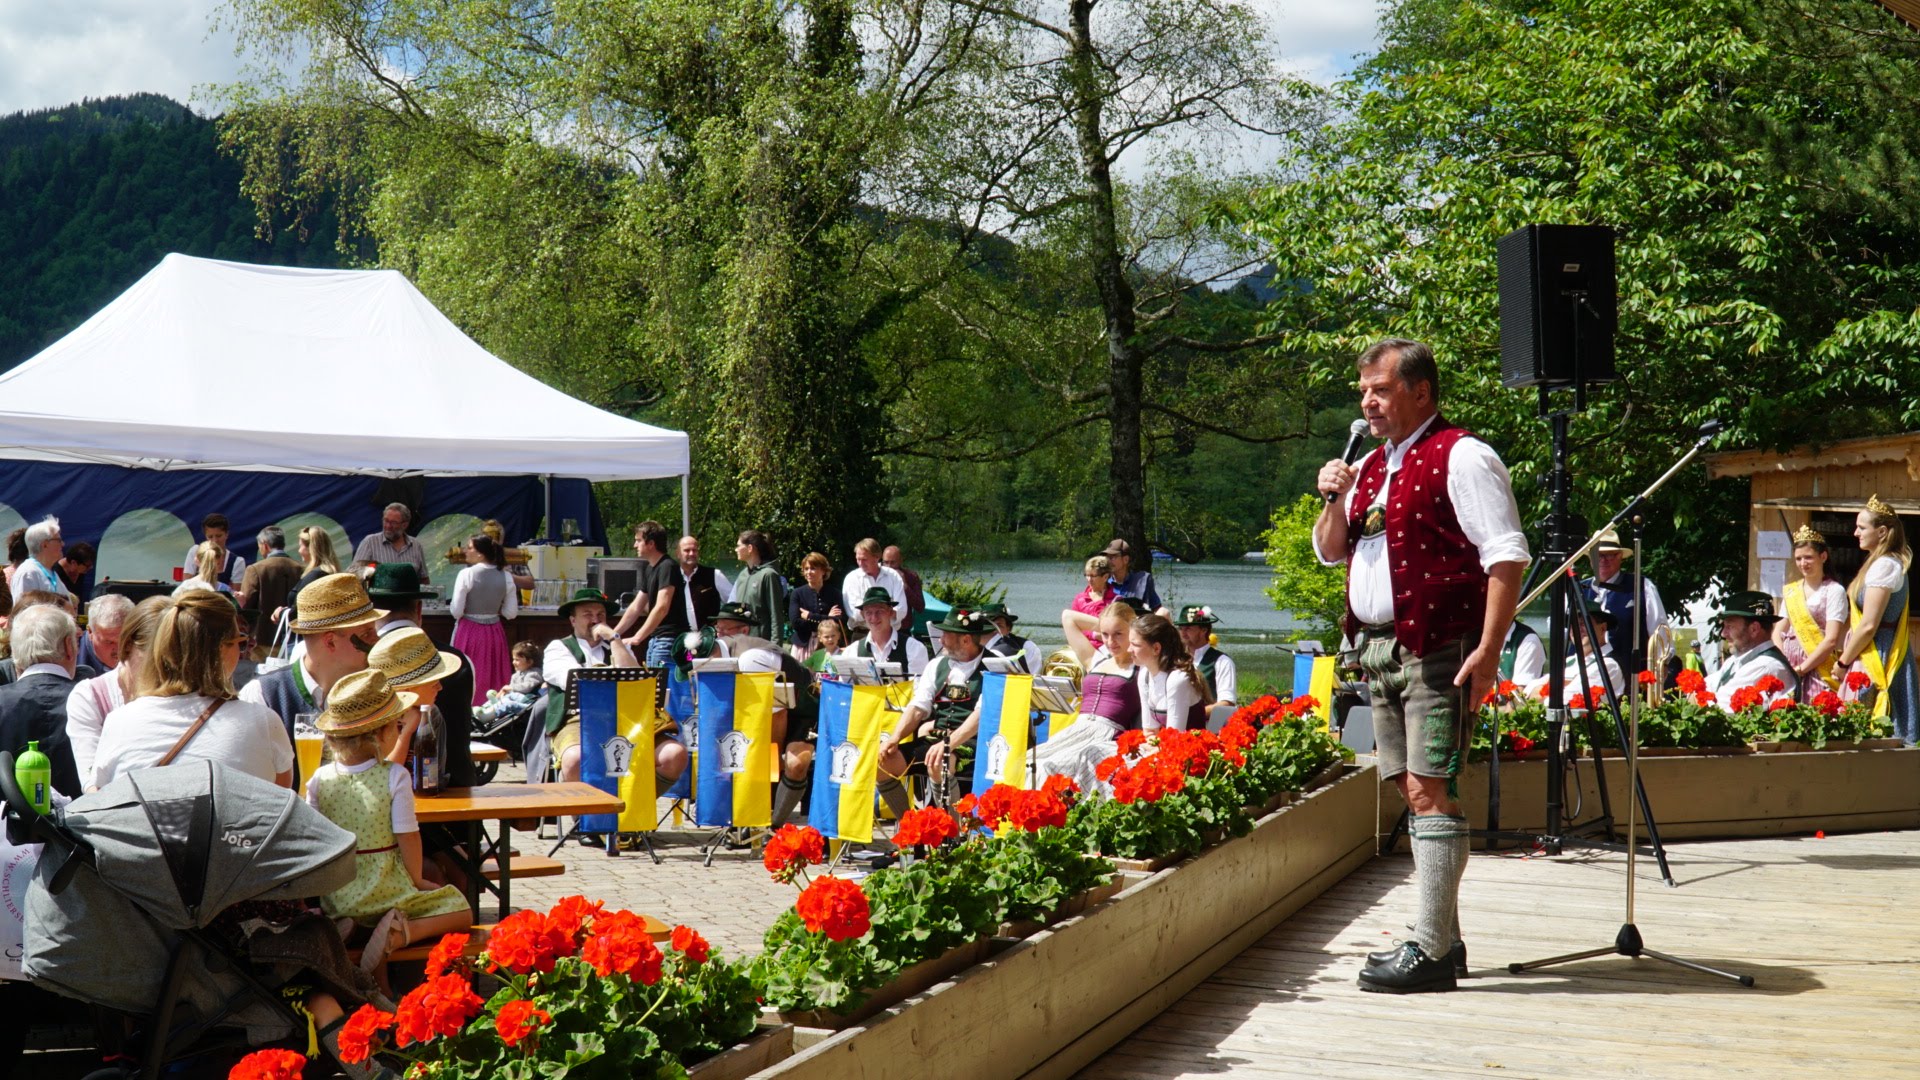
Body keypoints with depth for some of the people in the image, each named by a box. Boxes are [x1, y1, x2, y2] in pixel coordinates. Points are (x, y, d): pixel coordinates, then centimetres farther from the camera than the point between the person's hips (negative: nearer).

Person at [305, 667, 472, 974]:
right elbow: (408, 836, -12)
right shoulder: (395, 777, -14)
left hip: (336, 896, 4)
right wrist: (417, 880, 3)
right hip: (386, 891, -4)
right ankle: (401, 932, -17)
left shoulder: (320, 779, -3)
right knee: (461, 911, 9)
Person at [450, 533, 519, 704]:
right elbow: (511, 613, 1)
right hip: (495, 632, 4)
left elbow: (456, 611, -14)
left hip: (469, 632, -4)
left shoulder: (466, 574, -13)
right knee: (494, 677, 13)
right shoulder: (506, 577, 0)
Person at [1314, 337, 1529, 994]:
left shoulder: (1461, 458, -6)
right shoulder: (1372, 466, 19)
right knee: (1414, 792, 10)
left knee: (1431, 792, -11)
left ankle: (1430, 951, -11)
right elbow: (1330, 552, 25)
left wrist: (1487, 650, -20)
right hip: (1380, 652, 9)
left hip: (1437, 652, -8)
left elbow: (1507, 554, -13)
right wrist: (1334, 501, 4)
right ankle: (1443, 937, 17)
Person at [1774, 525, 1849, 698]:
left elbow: (1831, 640, -9)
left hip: (1817, 668, -5)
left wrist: (1800, 669, -13)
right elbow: (1777, 632, 12)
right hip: (1788, 666, 5)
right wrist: (1783, 664, -7)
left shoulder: (1834, 591, -1)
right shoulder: (1790, 591, 16)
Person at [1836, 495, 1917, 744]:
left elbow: (1869, 626, -18)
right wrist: (1848, 652, 14)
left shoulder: (1883, 565, -15)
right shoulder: (1892, 563, 16)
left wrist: (1843, 662, -9)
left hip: (1877, 658, -10)